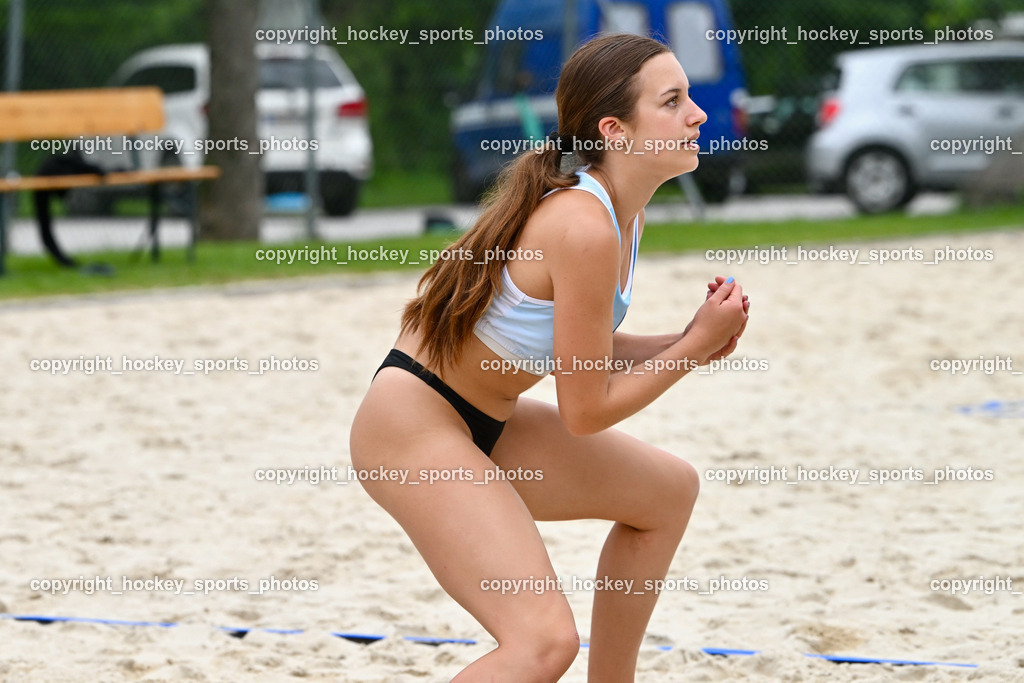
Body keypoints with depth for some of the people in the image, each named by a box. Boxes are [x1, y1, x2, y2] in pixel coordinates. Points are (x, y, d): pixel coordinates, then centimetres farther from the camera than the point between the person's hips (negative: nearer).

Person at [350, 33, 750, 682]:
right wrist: (696, 346, -10)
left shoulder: (621, 211, 4)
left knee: (668, 489, 22)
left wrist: (686, 342, 1)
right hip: (414, 429, -11)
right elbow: (586, 410, -20)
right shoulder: (585, 227, -25)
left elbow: (577, 351, 14)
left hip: (478, 423, 11)